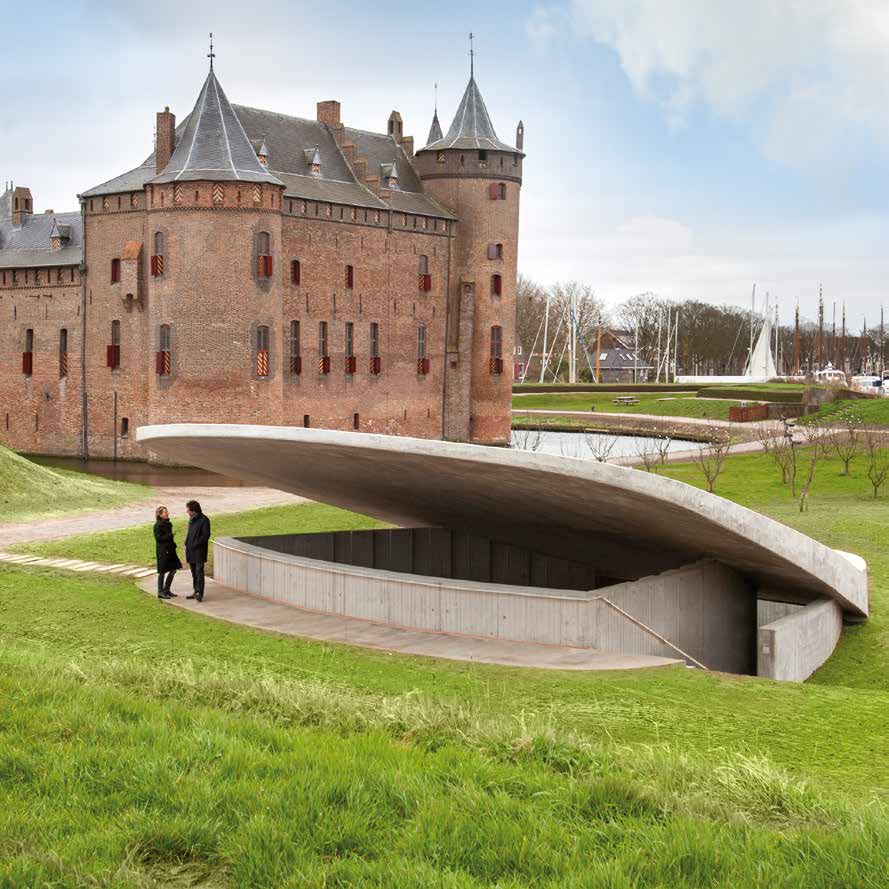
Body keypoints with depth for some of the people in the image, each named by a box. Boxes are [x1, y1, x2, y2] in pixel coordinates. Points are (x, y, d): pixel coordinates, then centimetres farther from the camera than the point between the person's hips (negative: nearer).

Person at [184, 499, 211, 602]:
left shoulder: (204, 520, -11)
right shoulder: (192, 519, 15)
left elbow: (206, 535, -14)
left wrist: (195, 545, -16)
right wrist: (187, 543, 7)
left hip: (199, 551, -8)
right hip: (191, 551, 8)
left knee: (199, 572, -10)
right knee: (194, 572, 12)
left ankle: (200, 594, -11)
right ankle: (196, 592, 19)